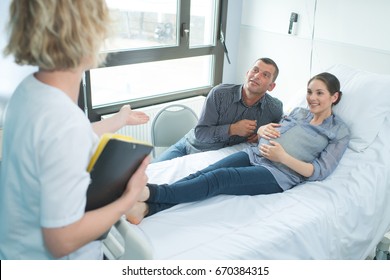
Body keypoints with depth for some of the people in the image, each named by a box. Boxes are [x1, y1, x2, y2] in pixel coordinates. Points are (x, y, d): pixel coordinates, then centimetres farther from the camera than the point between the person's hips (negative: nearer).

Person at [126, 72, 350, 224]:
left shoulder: (340, 132, 9)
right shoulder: (299, 112, 25)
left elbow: (320, 172, -1)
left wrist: (283, 157, -13)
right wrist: (263, 129, 2)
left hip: (279, 174, -5)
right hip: (254, 155, 6)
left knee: (220, 178, -31)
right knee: (202, 174, -24)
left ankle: (149, 192, -44)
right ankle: (145, 207, -40)